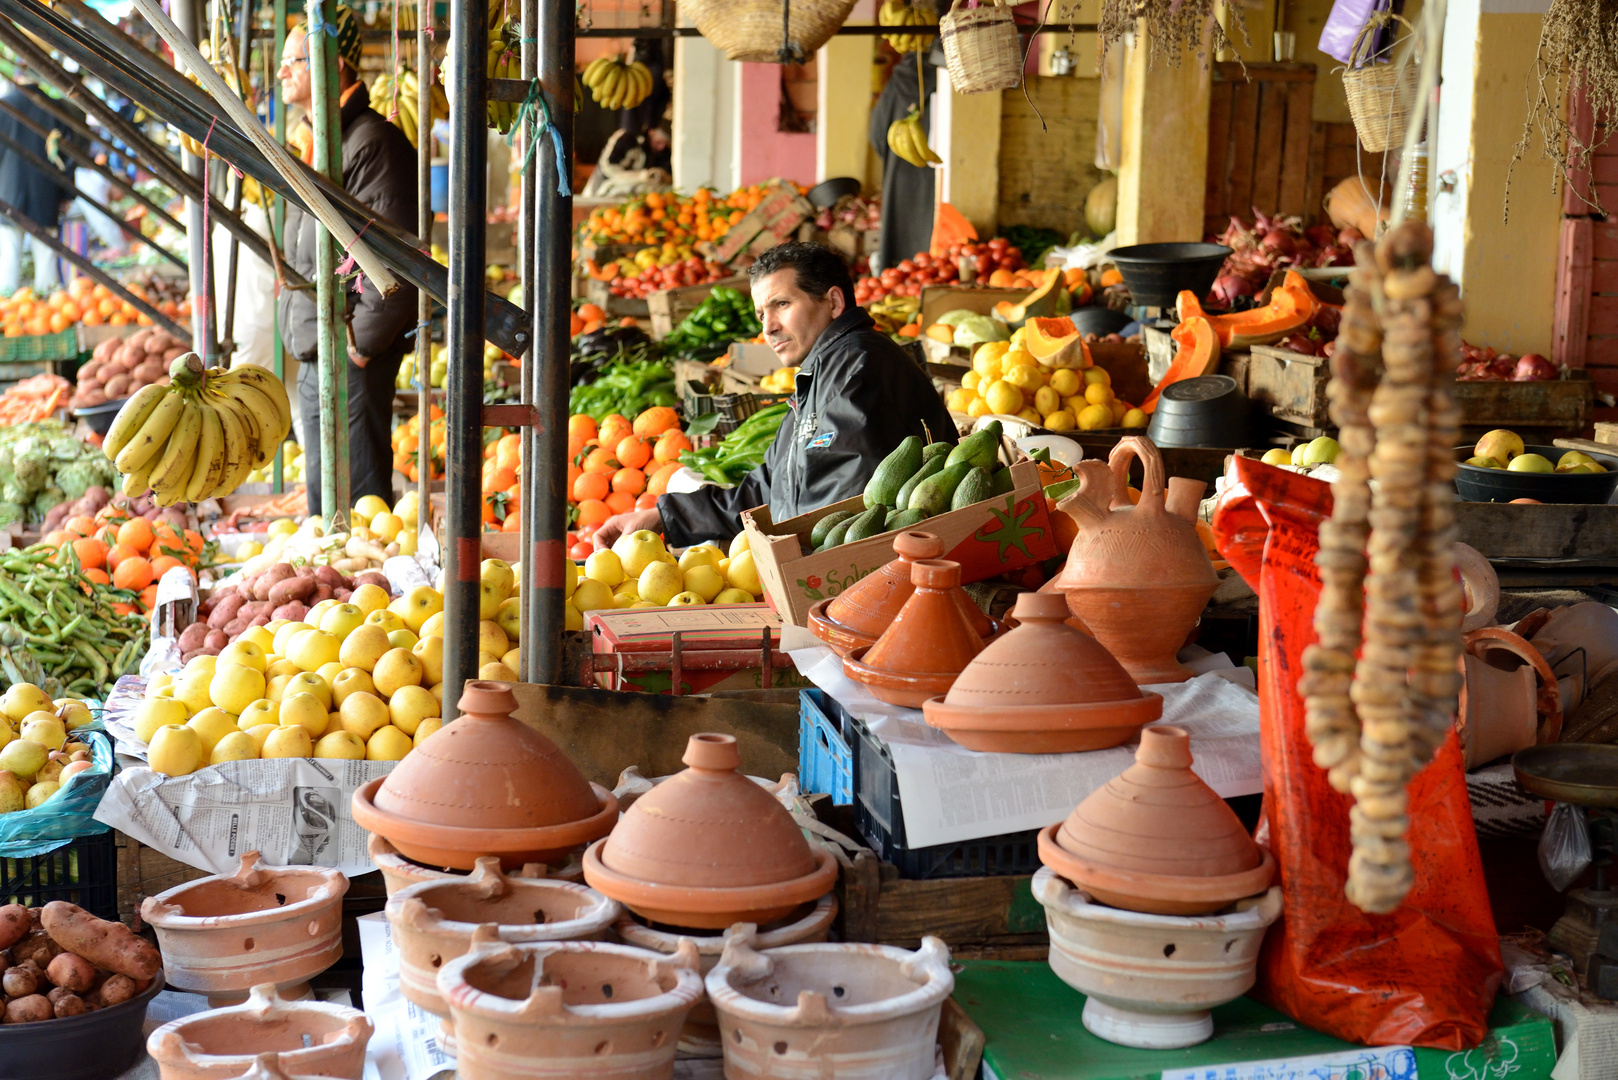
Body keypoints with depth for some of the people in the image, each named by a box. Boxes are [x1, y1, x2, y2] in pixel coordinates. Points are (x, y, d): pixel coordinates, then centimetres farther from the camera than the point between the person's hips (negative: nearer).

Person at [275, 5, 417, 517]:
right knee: (321, 492, 16)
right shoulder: (314, 141, 17)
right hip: (314, 354, 10)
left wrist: (362, 340, -19)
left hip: (352, 357, -10)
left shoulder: (372, 142, -13)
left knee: (357, 492, -6)